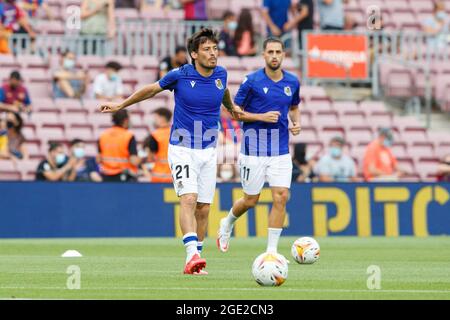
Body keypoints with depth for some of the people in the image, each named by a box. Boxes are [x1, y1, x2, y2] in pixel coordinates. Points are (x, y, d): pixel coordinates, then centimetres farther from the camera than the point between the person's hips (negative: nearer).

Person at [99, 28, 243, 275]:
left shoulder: (220, 74, 0)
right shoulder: (180, 75, -11)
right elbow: (152, 89, 6)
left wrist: (232, 107, 44)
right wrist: (120, 106, 15)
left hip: (209, 151, 4)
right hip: (182, 149, -4)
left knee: (203, 208, 5)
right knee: (188, 199, -21)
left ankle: (195, 260, 16)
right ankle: (191, 255, -34)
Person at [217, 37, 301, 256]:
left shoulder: (292, 82, 4)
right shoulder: (252, 81, -9)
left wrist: (296, 123, 1)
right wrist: (262, 117, -17)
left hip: (281, 151, 3)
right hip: (254, 150, -3)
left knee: (281, 197, -9)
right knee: (250, 200, 7)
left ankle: (272, 250, -2)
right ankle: (227, 224, 39)